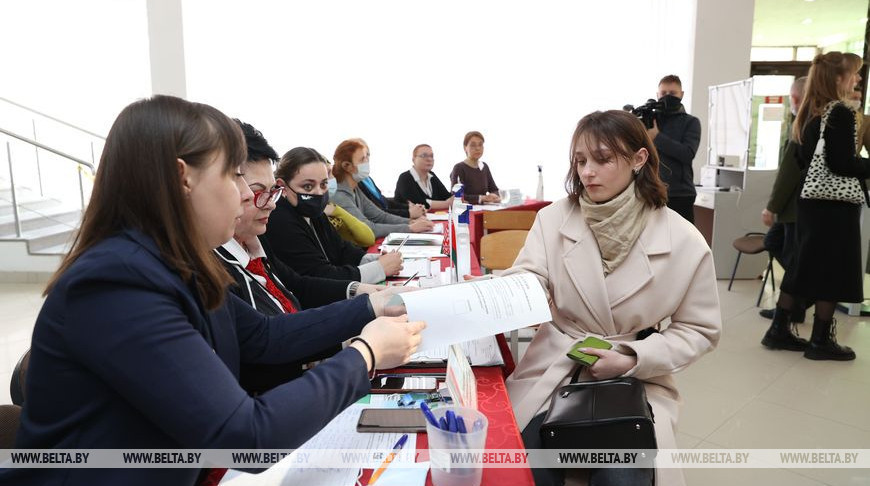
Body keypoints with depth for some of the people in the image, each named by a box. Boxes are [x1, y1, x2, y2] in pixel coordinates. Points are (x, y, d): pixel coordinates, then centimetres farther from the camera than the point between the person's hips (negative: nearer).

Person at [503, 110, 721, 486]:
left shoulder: (683, 241, -8)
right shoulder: (554, 218, -4)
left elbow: (699, 329, 0)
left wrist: (632, 359, -14)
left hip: (636, 382, 0)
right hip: (553, 371, 1)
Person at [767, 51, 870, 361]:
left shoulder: (808, 114, 11)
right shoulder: (841, 113, -14)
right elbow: (844, 164, -20)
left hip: (811, 199, 8)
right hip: (835, 204, -8)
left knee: (805, 263, 13)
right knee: (834, 269, 1)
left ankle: (779, 330, 17)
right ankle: (820, 341, 10)